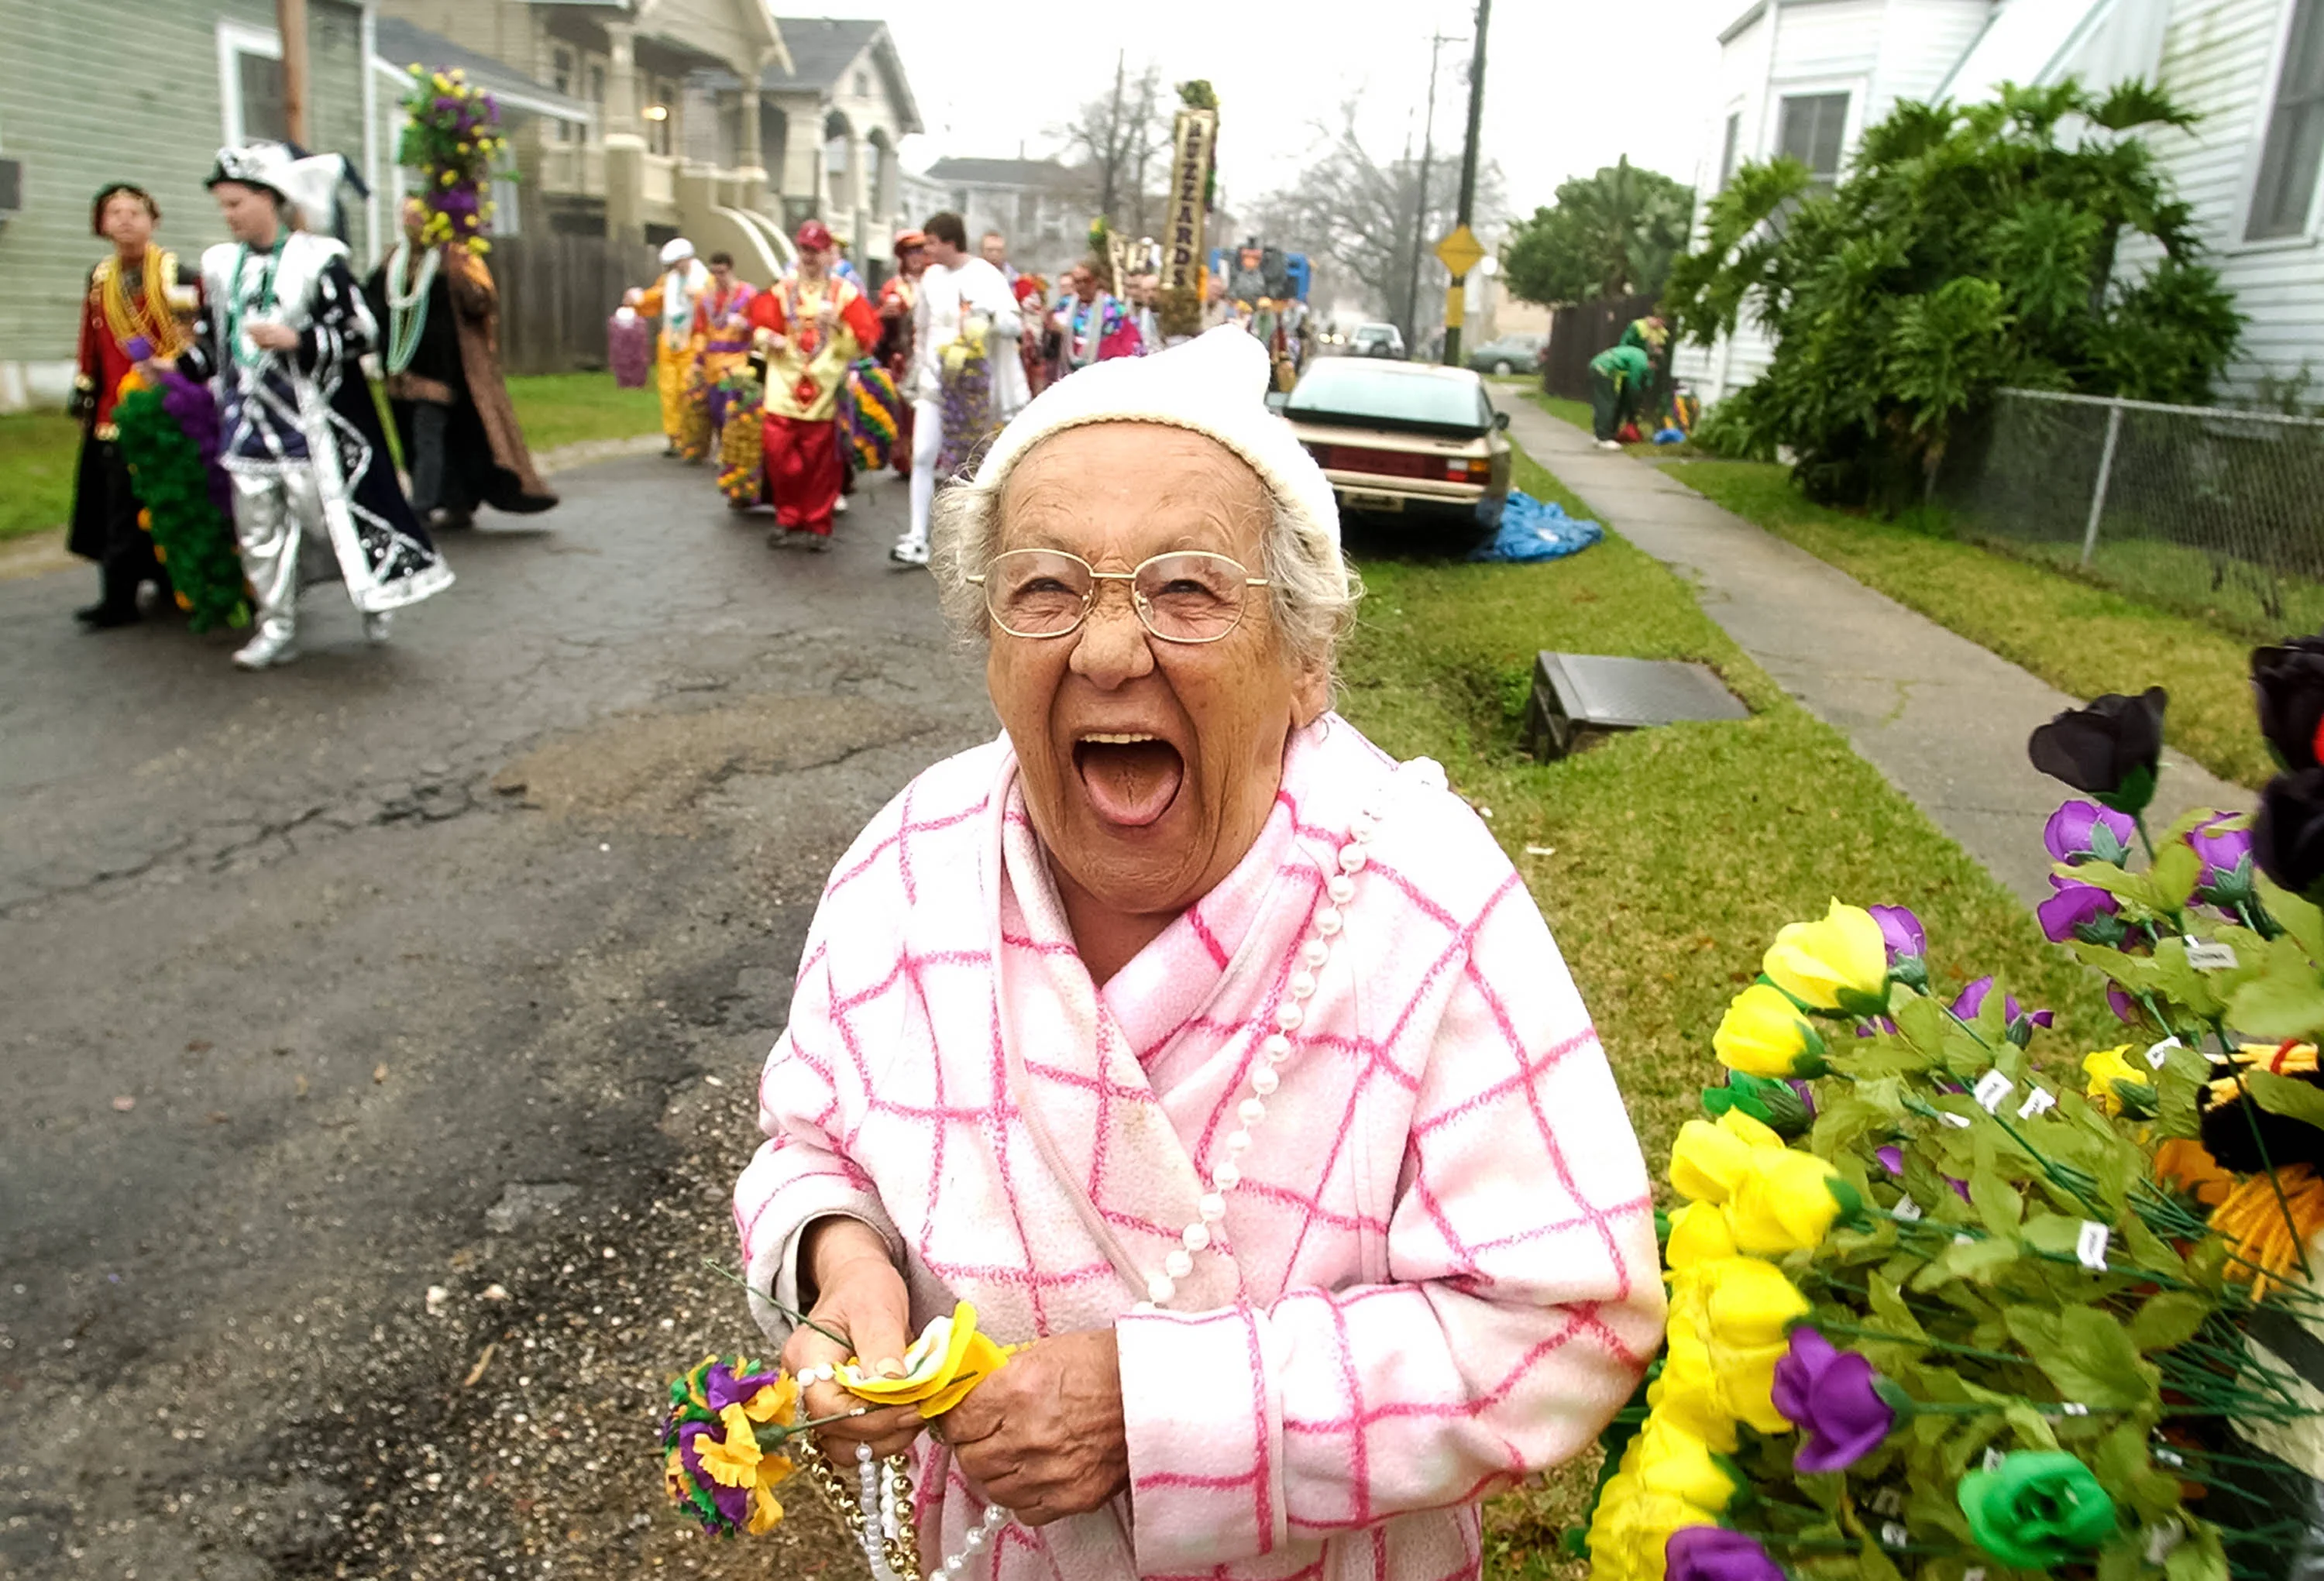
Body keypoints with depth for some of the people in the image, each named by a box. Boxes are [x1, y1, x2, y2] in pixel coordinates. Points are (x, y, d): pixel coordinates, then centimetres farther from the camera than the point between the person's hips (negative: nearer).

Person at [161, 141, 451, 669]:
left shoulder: (318, 259, -6)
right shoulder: (220, 265, 10)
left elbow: (360, 333, -10)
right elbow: (211, 340, 16)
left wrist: (296, 340, -21)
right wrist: (179, 366, -2)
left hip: (307, 420, -5)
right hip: (246, 421, 5)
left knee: (323, 511, -2)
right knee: (257, 527, 7)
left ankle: (372, 594, 22)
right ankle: (276, 628, 17)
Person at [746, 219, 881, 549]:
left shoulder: (845, 293, 5)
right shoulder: (782, 289, 13)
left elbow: (868, 336, -1)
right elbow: (761, 322, 14)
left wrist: (838, 325, -17)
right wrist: (768, 338, -8)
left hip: (825, 390, -2)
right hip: (784, 388, 2)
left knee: (821, 464, -2)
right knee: (781, 459, -1)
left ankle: (818, 526, 10)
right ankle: (788, 520, 15)